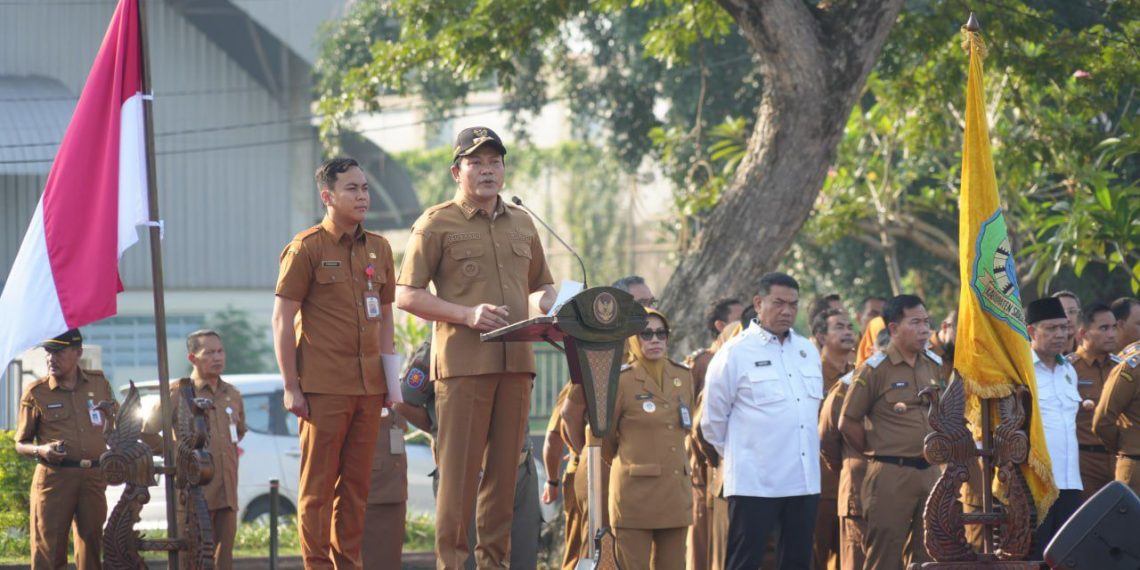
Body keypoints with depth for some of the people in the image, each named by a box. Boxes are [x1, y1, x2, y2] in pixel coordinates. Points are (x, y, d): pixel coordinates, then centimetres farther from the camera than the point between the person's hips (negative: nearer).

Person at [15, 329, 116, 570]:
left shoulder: (99, 383, 10)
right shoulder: (36, 392, 2)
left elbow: (116, 424, 24)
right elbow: (21, 444, 6)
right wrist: (40, 451, -13)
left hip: (94, 478, 3)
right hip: (54, 477, -3)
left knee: (92, 546, 7)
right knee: (47, 551, -8)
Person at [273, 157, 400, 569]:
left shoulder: (378, 248, 13)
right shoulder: (307, 248, -4)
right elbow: (282, 320, -5)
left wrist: (392, 379, 12)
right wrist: (291, 387, -10)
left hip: (368, 387, 6)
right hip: (323, 388, -5)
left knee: (357, 484, 8)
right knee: (318, 484, -2)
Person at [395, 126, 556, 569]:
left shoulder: (521, 224, 19)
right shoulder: (437, 224, 1)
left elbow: (540, 287, 29)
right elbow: (406, 295, -3)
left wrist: (549, 302, 4)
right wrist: (467, 314, -15)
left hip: (515, 361, 5)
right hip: (462, 362, -5)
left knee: (504, 467, 7)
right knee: (459, 467, -7)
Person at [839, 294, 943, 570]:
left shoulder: (934, 366, 11)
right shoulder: (874, 369, -7)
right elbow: (848, 423, -5)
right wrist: (877, 453, 2)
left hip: (929, 472, 6)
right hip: (891, 475, -6)